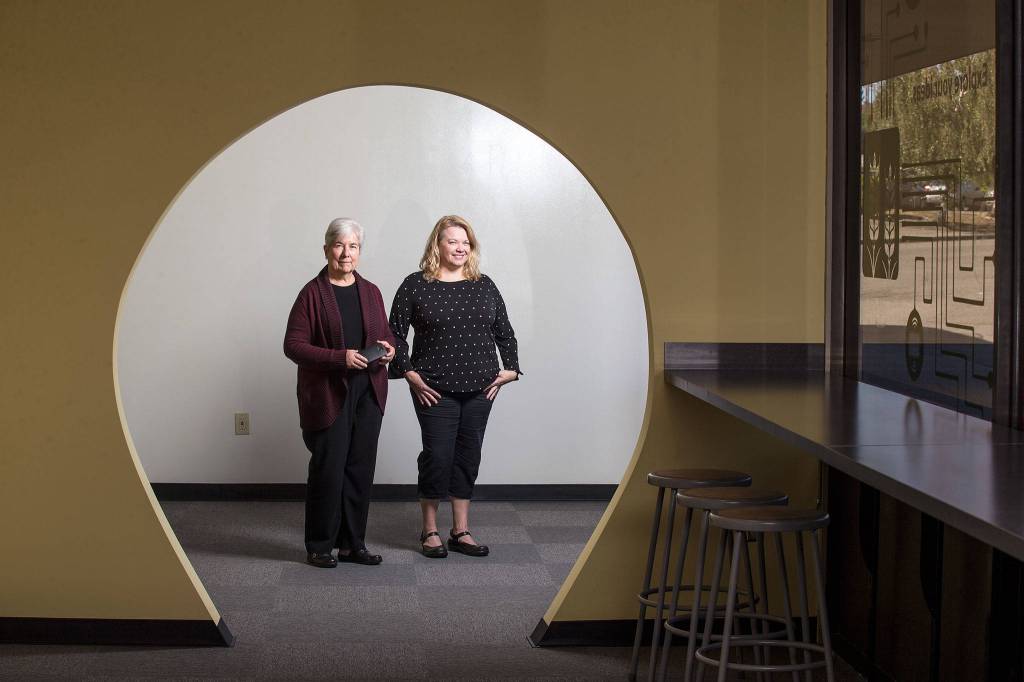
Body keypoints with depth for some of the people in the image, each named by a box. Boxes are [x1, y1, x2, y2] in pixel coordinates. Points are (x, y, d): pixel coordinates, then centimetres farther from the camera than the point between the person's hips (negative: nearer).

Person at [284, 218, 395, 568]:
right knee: (328, 470, -2)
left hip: (368, 393, 5)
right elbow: (293, 345, -12)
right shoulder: (312, 293, -7)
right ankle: (319, 546, 12)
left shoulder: (371, 292, 10)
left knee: (361, 469, 8)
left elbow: (386, 334, 21)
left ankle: (353, 544, 19)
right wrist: (339, 358, -21)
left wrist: (388, 348, -4)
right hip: (327, 394, -5)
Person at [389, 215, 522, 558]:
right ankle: (430, 531, 13)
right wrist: (410, 374, -8)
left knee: (468, 457, 8)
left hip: (480, 389, 4)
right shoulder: (415, 285, -3)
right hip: (435, 390, -4)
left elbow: (505, 332, 15)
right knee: (437, 456, -3)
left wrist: (510, 369, 5)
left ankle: (461, 531, 18)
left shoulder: (484, 285, 9)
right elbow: (395, 334, -1)